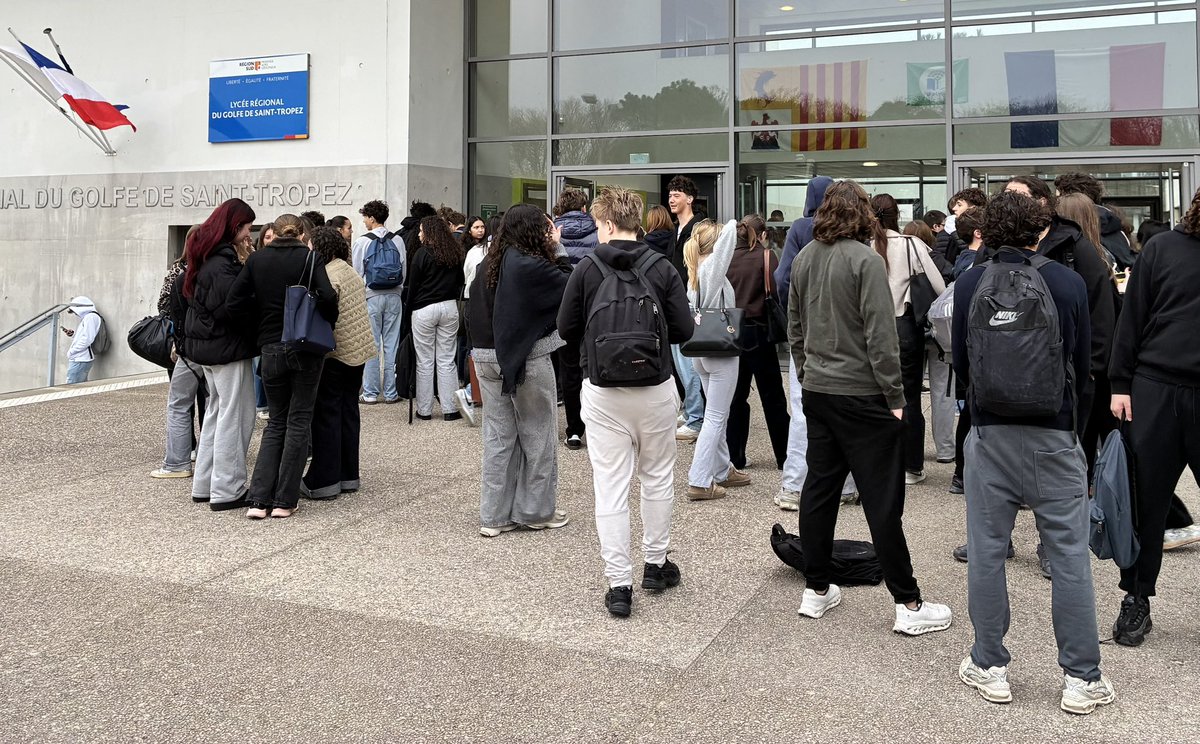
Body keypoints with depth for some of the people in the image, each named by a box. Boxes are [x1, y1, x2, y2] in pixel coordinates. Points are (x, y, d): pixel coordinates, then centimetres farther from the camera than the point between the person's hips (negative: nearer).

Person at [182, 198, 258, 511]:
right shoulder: (223, 263, -19)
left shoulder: (205, 256, 12)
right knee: (236, 415, -3)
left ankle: (204, 485, 24)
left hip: (206, 345, 10)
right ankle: (227, 491, 1)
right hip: (228, 347, -10)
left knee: (216, 412, 18)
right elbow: (231, 307, -23)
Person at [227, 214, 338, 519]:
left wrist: (260, 326, 8)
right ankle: (284, 502, 6)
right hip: (306, 349, -3)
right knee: (299, 420, 6)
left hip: (271, 350, 3)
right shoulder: (309, 258, -4)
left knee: (276, 421, 14)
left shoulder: (257, 260, 5)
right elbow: (328, 297, -18)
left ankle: (259, 499, 5)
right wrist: (324, 330, -1)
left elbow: (234, 302, -2)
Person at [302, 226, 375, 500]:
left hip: (334, 352, -9)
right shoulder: (352, 272, 12)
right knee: (349, 411, 13)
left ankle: (324, 481, 3)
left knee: (326, 415, -2)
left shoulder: (326, 277, -16)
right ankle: (348, 476, 20)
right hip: (359, 351, 9)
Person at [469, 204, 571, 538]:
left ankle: (494, 515, 15)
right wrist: (557, 249, 1)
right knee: (537, 435, 8)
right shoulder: (531, 265, -17)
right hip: (528, 358, -6)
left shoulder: (488, 264, 5)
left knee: (498, 435, 10)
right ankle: (536, 511, 18)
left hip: (487, 357, 7)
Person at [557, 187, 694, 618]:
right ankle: (655, 563, 31)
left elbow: (566, 331, -1)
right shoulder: (663, 269, -4)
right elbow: (684, 331, -3)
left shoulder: (587, 269, -6)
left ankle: (619, 584, 5)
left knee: (610, 488, 4)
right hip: (656, 389, 1)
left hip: (603, 392, -1)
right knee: (658, 478, 19)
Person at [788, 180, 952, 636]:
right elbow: (880, 336, -17)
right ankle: (908, 605, 7)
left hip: (816, 392, 7)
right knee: (882, 500, -1)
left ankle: (816, 591, 21)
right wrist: (895, 397, -10)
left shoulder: (803, 259, 7)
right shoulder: (865, 260, -14)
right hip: (861, 394, -7)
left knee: (819, 490, 13)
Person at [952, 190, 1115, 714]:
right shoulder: (1068, 283, -3)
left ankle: (990, 669, 18)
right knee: (1070, 556, 7)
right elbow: (1083, 364, 5)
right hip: (1054, 435, 0)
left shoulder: (970, 284, -1)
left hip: (989, 432, 1)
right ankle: (1081, 679, 14)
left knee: (986, 551, 10)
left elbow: (961, 364, 6)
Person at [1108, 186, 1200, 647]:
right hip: (1155, 390, 0)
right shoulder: (1162, 249, 5)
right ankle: (1136, 600, 19)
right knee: (1145, 502, 6)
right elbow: (1132, 318, 5)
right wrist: (1120, 384, 0)